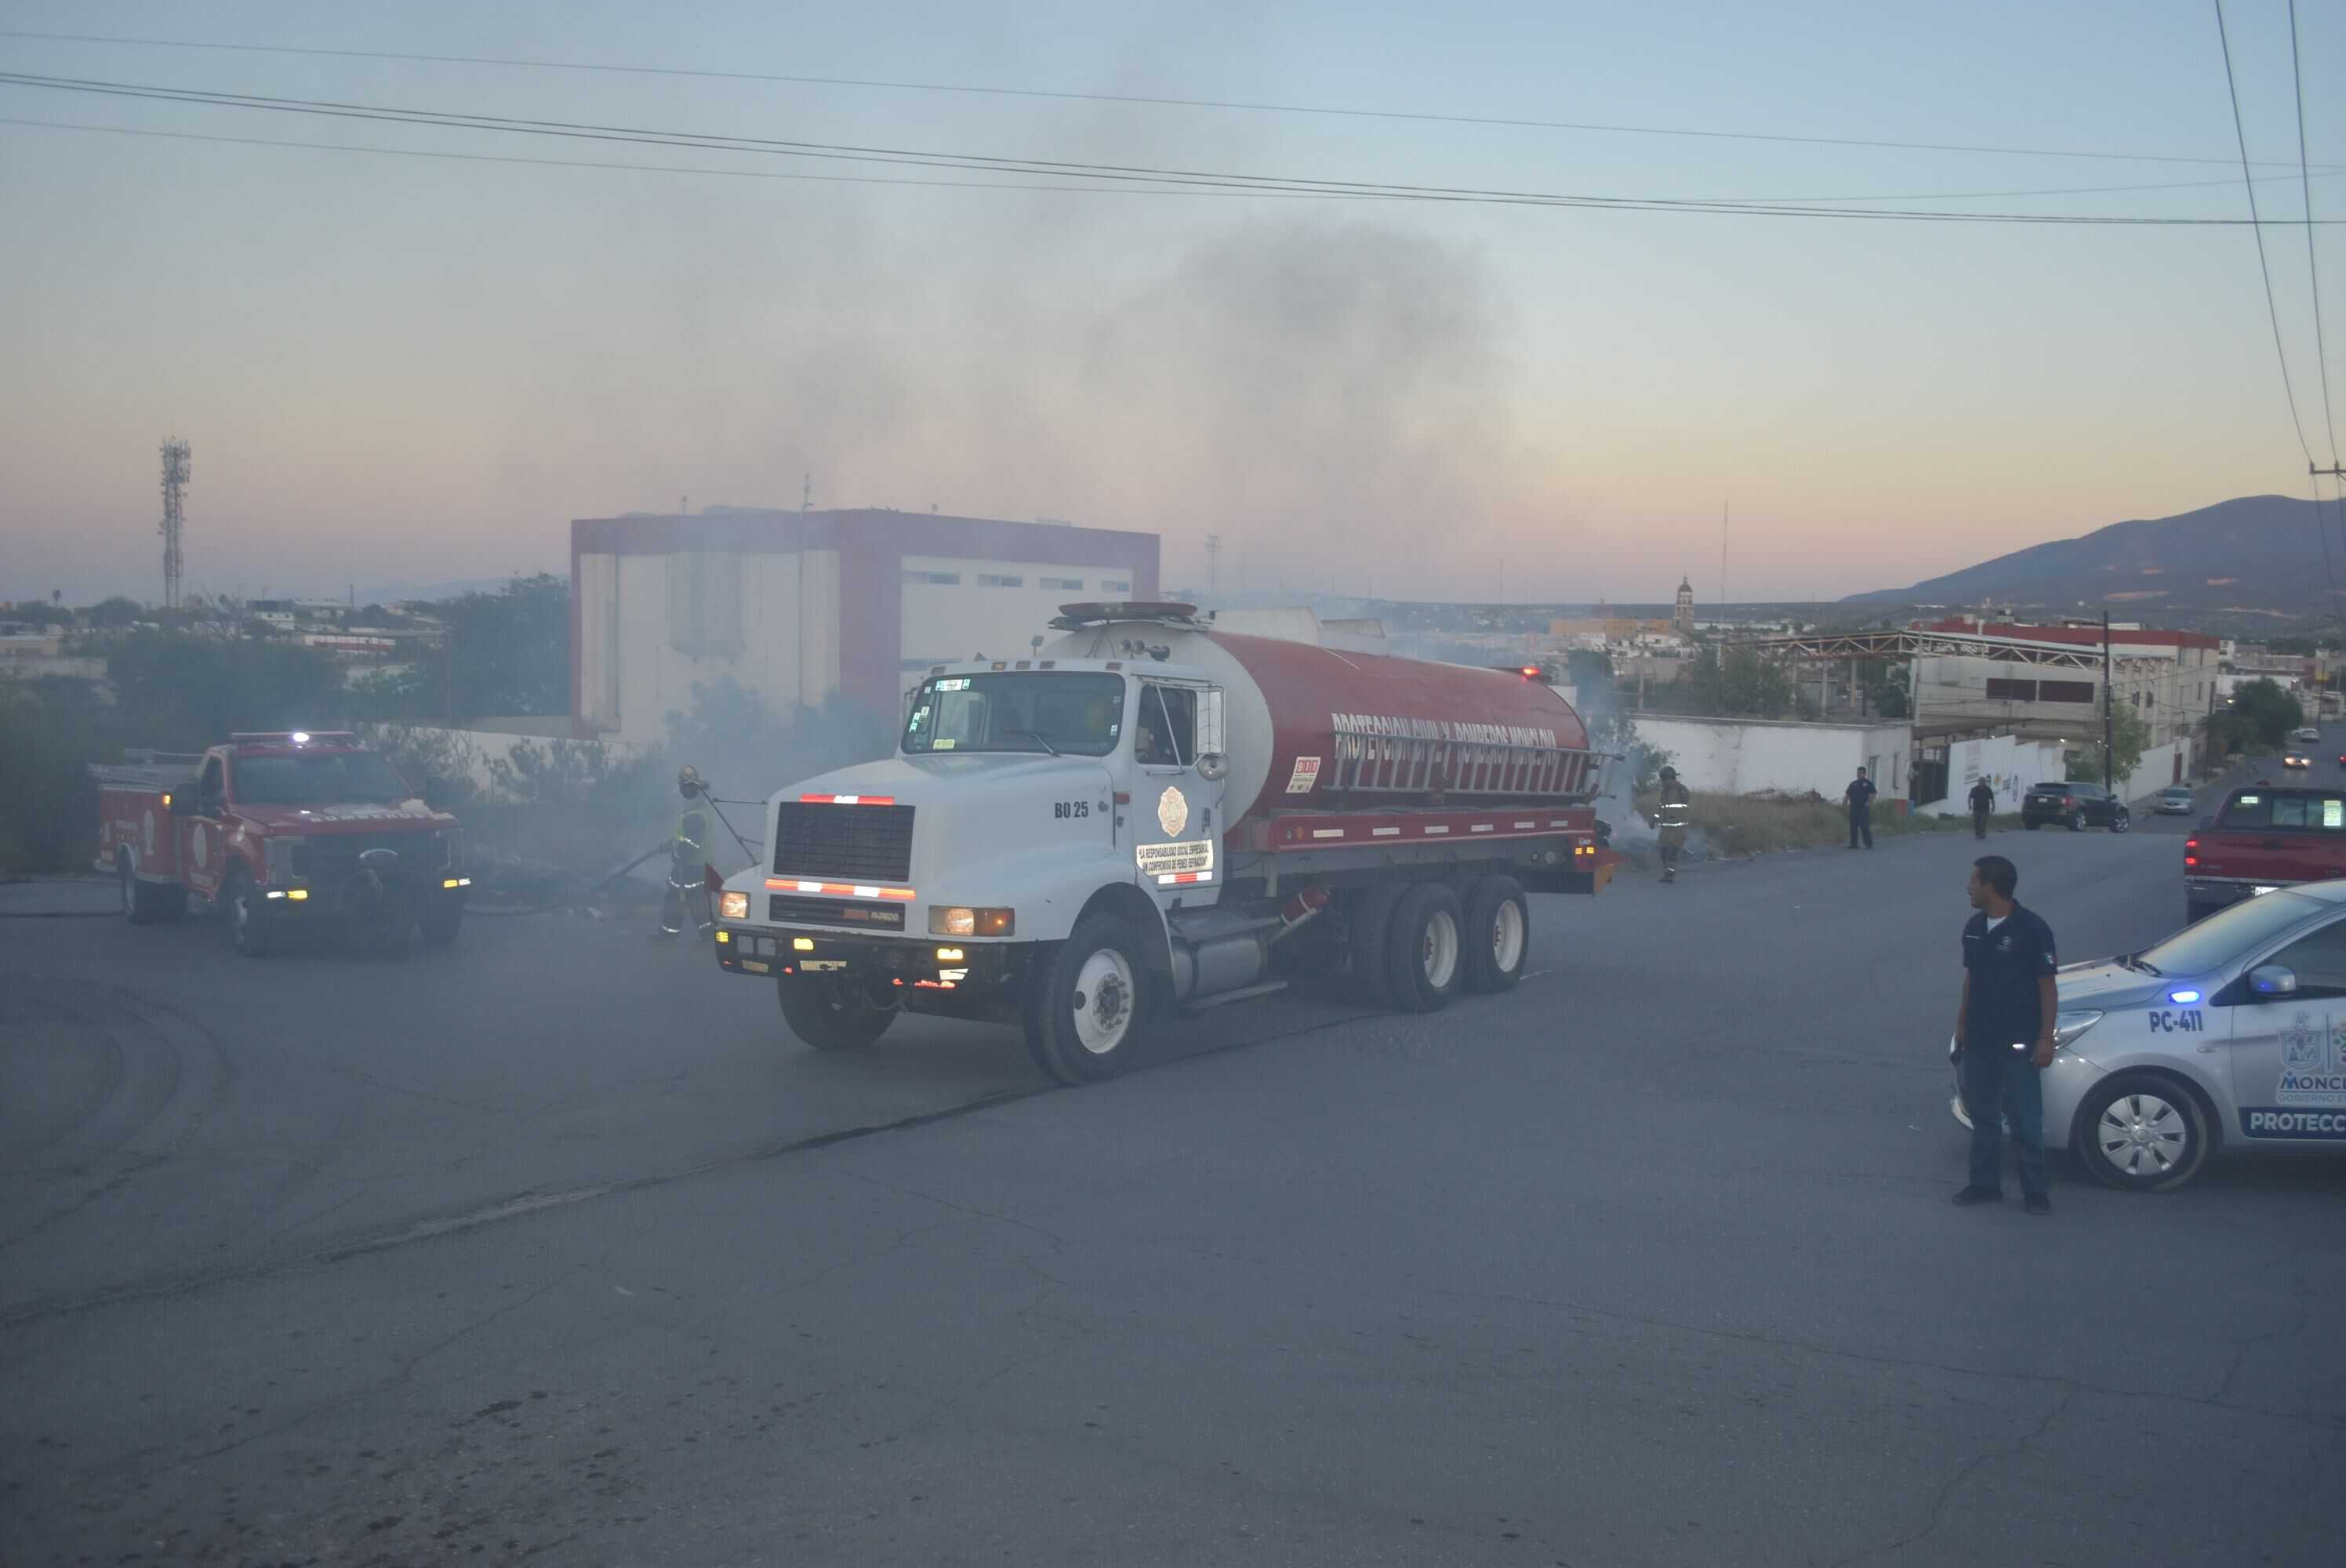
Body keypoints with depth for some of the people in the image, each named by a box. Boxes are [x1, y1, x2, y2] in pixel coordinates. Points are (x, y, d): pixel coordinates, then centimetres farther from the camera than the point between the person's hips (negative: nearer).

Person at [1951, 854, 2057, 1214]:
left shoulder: (2031, 929, -13)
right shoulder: (1974, 928, 6)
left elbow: (2048, 986, -10)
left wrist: (2045, 1038, -13)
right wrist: (1961, 1025, 15)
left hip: (2018, 1043, -6)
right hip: (1979, 1040, 6)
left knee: (2025, 1120, 1)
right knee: (1982, 1115, 13)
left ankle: (2035, 1191, 11)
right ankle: (1984, 1183, 24)